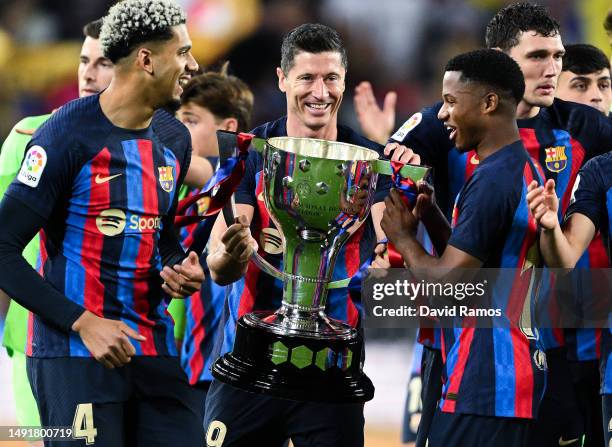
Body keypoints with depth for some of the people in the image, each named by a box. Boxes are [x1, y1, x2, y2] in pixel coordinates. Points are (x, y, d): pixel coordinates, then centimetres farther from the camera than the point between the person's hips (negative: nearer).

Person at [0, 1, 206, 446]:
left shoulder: (173, 139, 11)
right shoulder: (68, 134, -12)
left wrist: (180, 268, 3)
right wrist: (83, 322, -17)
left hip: (153, 348, 7)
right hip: (75, 353, -7)